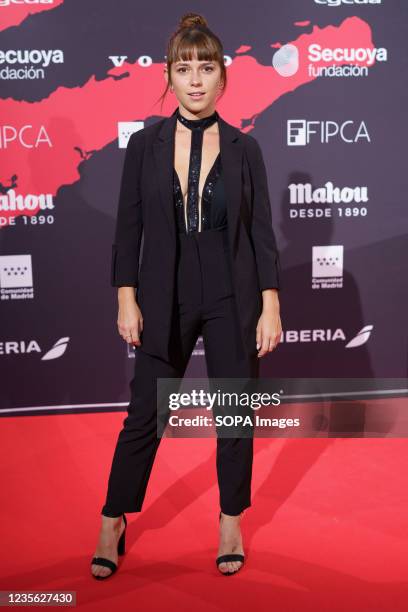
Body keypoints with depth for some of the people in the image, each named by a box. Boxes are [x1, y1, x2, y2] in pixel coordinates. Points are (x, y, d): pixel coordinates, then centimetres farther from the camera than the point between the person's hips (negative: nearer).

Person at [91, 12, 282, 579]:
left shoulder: (244, 147, -1)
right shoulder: (144, 144, -1)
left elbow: (261, 231, -1)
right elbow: (128, 229, 1)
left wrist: (270, 308, -5)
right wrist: (127, 300, -3)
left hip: (233, 300, 1)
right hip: (166, 302, 0)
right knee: (144, 415, 7)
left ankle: (231, 522, 29)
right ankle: (113, 522, 26)